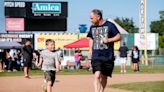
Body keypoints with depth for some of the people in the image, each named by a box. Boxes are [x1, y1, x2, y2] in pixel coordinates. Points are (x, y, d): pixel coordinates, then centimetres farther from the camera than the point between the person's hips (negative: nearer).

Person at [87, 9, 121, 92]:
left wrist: (109, 40, -16)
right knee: (97, 76, -17)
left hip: (108, 57, -1)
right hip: (96, 57, 1)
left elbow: (119, 37, -2)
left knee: (104, 77, 9)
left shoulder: (110, 25, -4)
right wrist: (90, 50, 11)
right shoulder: (92, 27, 9)